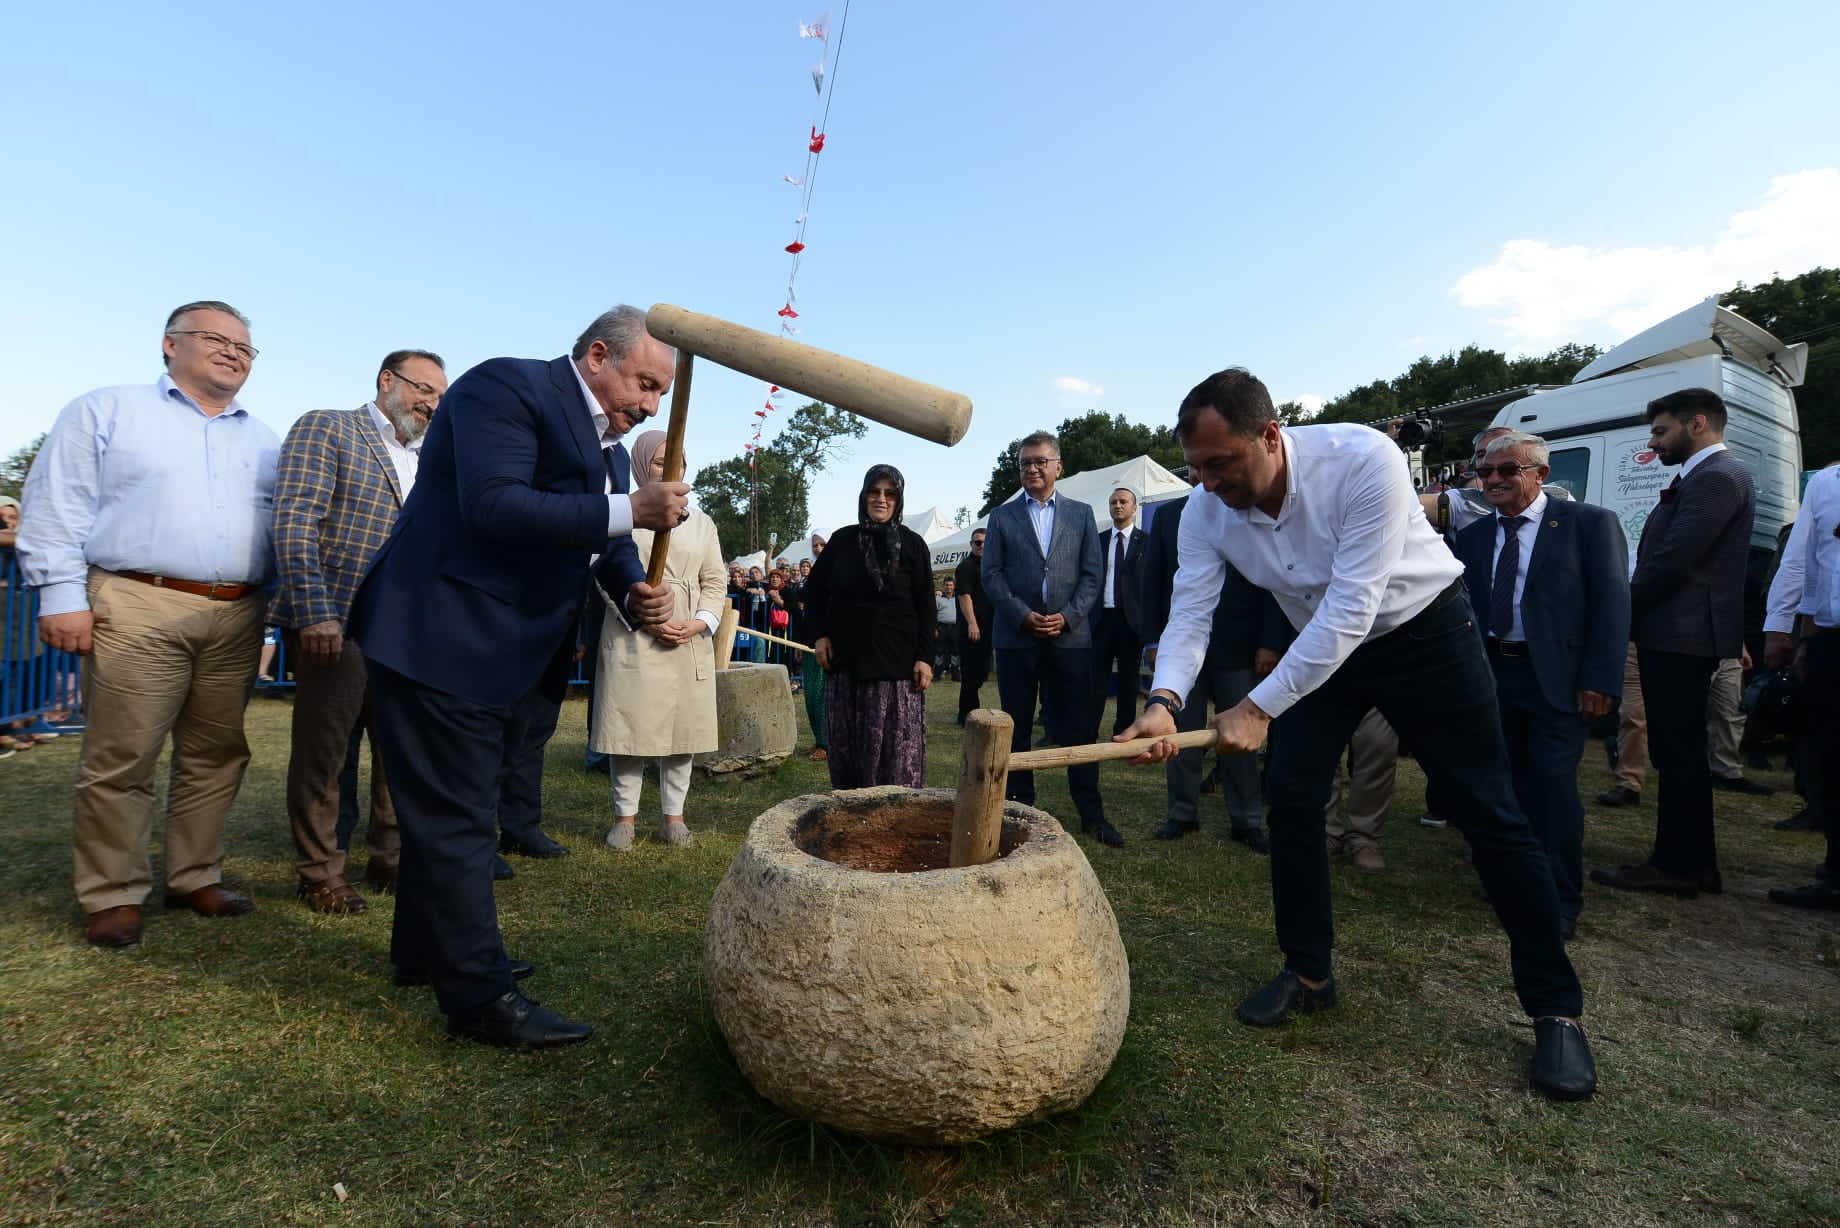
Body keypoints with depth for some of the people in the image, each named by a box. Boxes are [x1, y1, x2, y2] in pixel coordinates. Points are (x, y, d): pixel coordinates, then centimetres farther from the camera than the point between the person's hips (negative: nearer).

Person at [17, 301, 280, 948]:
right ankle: (114, 894, 11)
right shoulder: (106, 411, 8)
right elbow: (58, 506, 1)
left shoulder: (264, 440, 19)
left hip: (237, 618, 4)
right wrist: (61, 594, -7)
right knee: (120, 759, -1)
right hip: (138, 610, -4)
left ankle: (194, 876, 20)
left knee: (215, 756, 7)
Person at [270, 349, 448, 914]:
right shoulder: (325, 429, -1)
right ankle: (320, 873, 17)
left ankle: (390, 858, 24)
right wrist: (314, 611, -20)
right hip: (334, 624, -6)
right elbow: (294, 521, -12)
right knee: (322, 750, 3)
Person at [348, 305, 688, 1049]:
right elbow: (493, 506, -27)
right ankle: (480, 995, 7)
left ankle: (427, 951, 37)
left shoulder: (605, 442, 14)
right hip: (441, 642, -10)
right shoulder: (508, 386, -14)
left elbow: (606, 537, 12)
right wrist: (630, 510, -29)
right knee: (456, 814, -3)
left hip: (500, 653, 10)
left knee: (449, 807, 20)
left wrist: (636, 591, -10)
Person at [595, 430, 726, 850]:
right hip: (633, 636, -3)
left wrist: (701, 622, -5)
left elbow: (714, 582, 13)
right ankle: (625, 815, 11)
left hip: (691, 640, 3)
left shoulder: (701, 522, 16)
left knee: (685, 726, 4)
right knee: (630, 725, -1)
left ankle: (673, 814, 13)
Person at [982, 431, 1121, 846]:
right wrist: (1022, 615, -11)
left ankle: (1091, 815, 12)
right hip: (1016, 636, 0)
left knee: (1080, 728, 2)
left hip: (1070, 636, 0)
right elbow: (992, 575, 2)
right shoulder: (1002, 517, 9)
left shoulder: (1081, 513, 11)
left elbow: (1092, 574, 5)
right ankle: (1019, 809, 17)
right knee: (1017, 728, 7)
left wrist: (1068, 616, -8)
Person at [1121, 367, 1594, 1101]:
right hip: (1323, 644, 4)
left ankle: (1555, 1009, 15)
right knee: (1290, 799, -3)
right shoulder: (1207, 514, -17)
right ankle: (1307, 973, 15)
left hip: (1422, 628, -4)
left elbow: (1351, 610, -35)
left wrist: (1260, 707, -38)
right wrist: (1165, 700, -39)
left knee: (1489, 816, -1)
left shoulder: (1363, 460, -33)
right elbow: (1189, 617, -19)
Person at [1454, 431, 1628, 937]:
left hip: (1558, 679, -4)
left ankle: (1560, 900, 10)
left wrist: (1600, 680, -13)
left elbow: (1612, 604, -7)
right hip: (1492, 675, 5)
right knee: (1506, 782, 12)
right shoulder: (1473, 536, 10)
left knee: (1552, 783, -6)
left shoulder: (1589, 523, -2)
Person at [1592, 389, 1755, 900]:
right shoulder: (1707, 476, 18)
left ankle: (1676, 866, 6)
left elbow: (1673, 560, -21)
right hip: (1676, 633, 10)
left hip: (1680, 634, -10)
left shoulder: (1718, 477, -14)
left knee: (1677, 753, -3)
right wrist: (1632, 612, 8)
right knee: (1681, 753, 15)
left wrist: (1623, 610, -9)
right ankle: (1694, 862, 24)